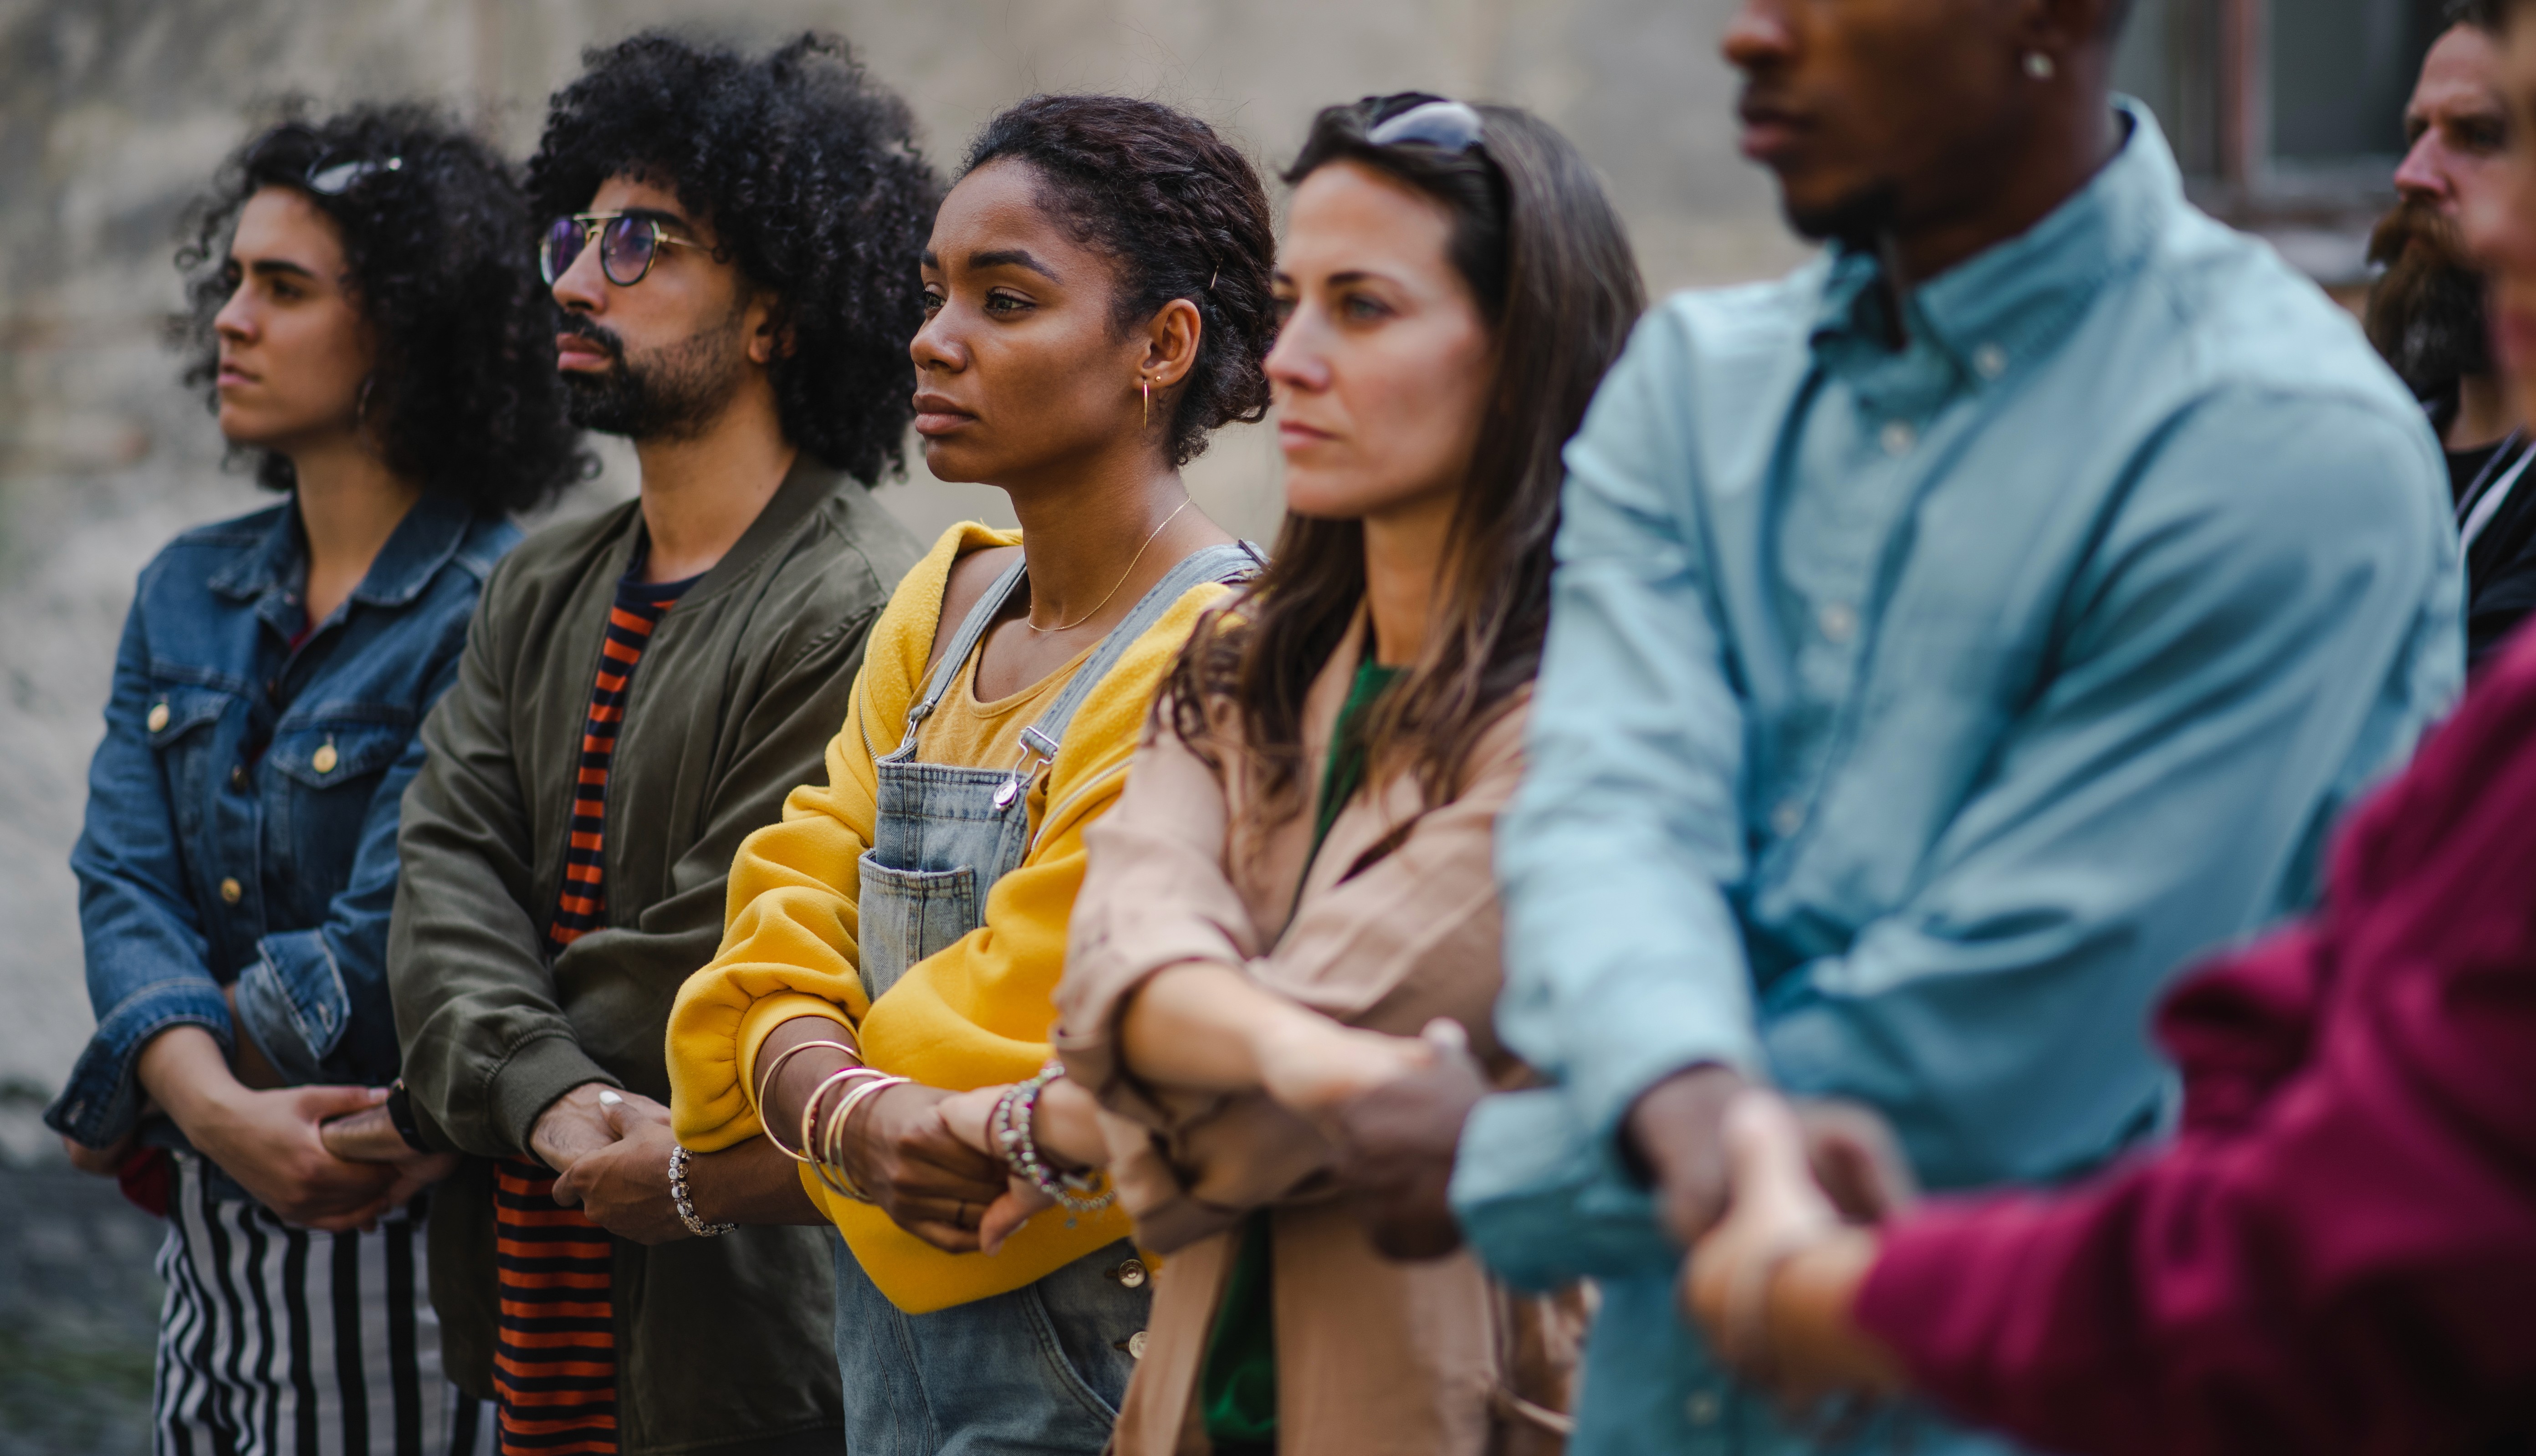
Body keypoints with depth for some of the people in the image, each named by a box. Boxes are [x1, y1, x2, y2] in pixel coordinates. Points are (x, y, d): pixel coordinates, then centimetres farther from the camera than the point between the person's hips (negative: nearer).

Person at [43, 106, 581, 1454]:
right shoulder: (188, 593, 9)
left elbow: (383, 952, -19)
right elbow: (123, 890, -2)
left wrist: (128, 1112, -8)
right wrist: (215, 1114, -21)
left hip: (396, 1246, -7)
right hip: (215, 1246, 7)